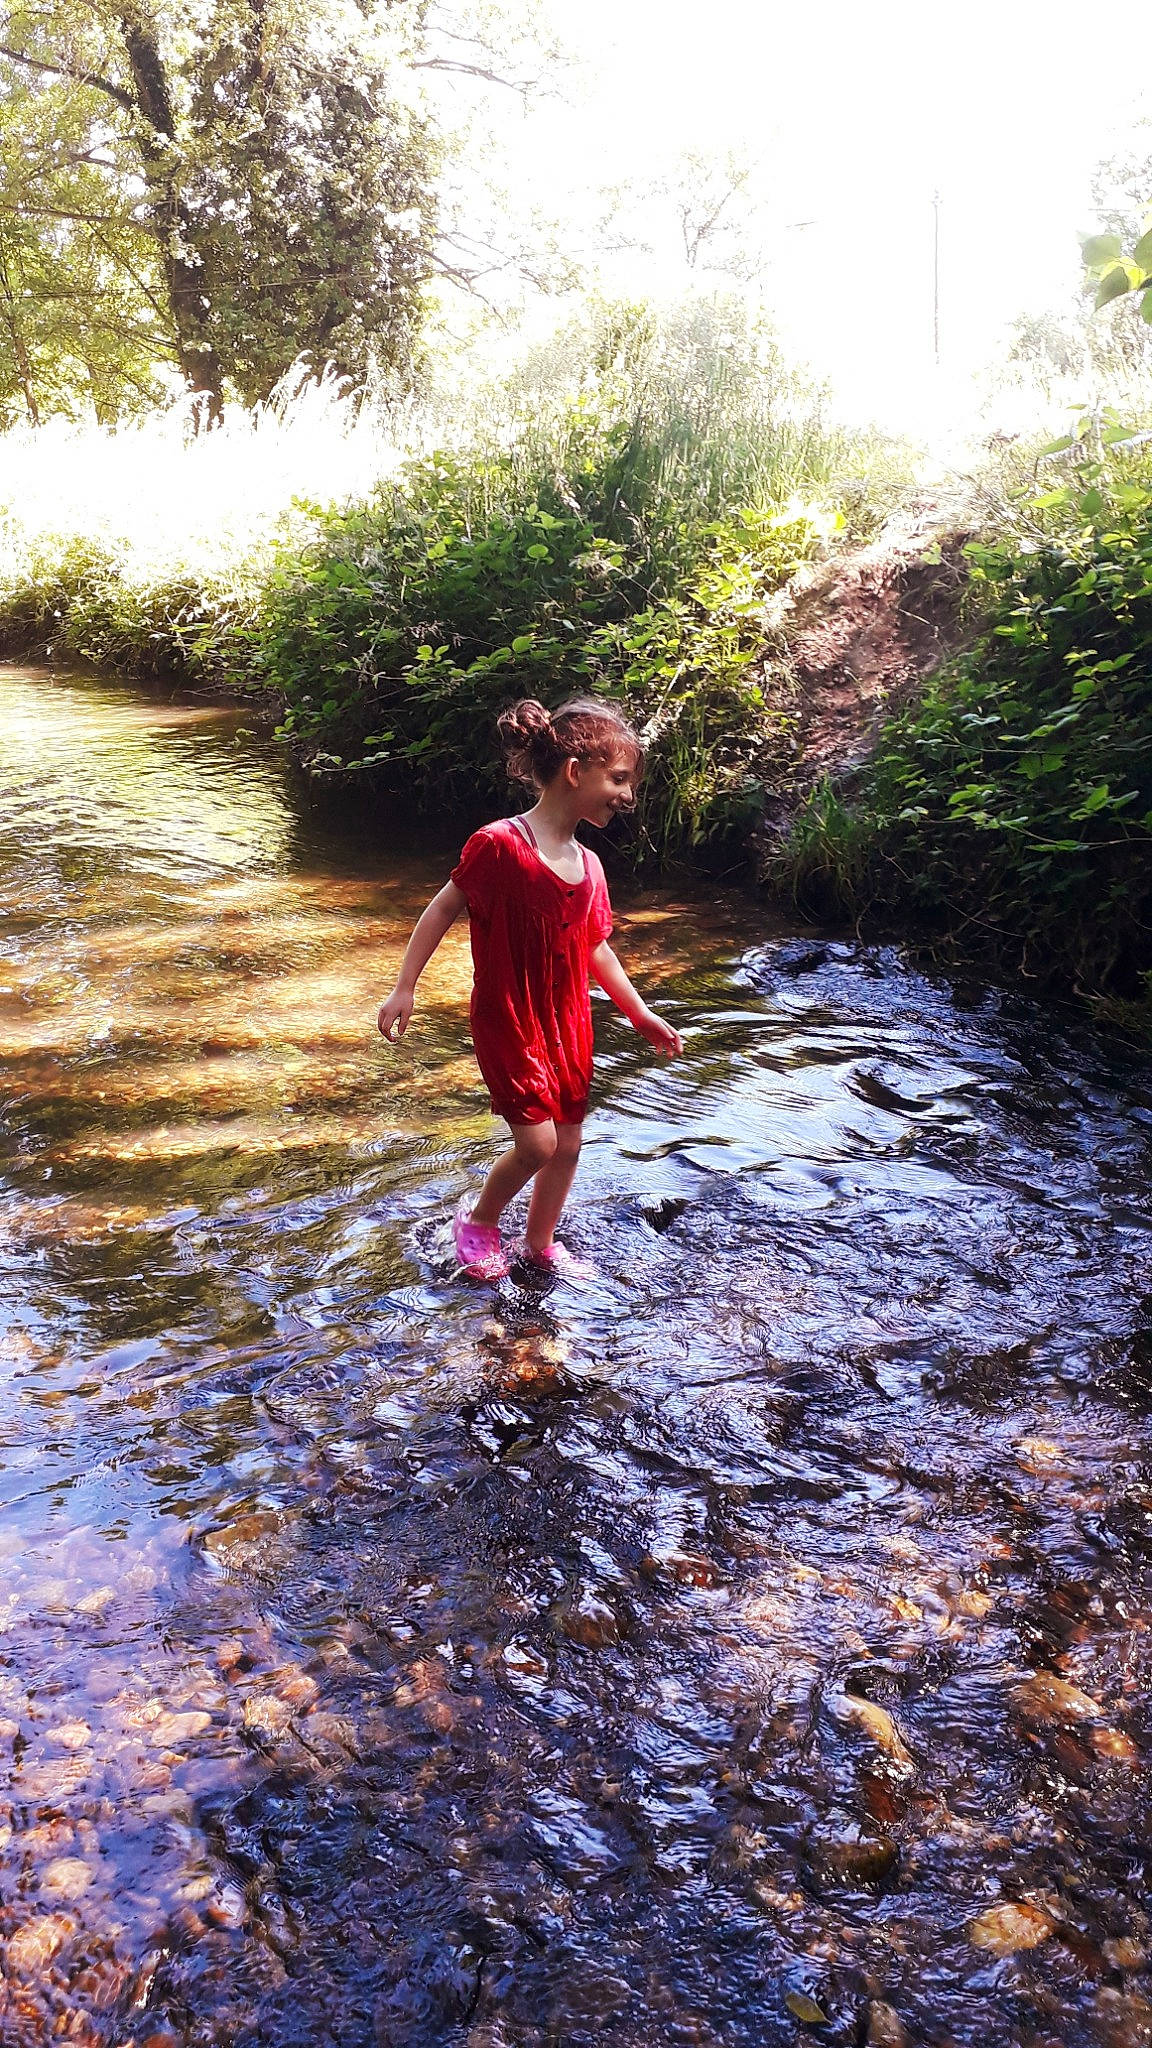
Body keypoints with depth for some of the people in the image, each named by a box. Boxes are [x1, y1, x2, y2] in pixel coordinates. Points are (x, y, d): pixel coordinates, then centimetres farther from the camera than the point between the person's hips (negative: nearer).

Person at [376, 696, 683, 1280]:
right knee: (537, 1144, -8)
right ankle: (479, 1221, 21)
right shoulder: (500, 845, -19)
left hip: (568, 1024, 7)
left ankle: (541, 1243, 35)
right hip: (509, 1021, -7)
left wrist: (641, 1015, 17)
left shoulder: (587, 865, 2)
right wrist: (403, 989, -12)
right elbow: (443, 909, -11)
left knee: (568, 1143, 13)